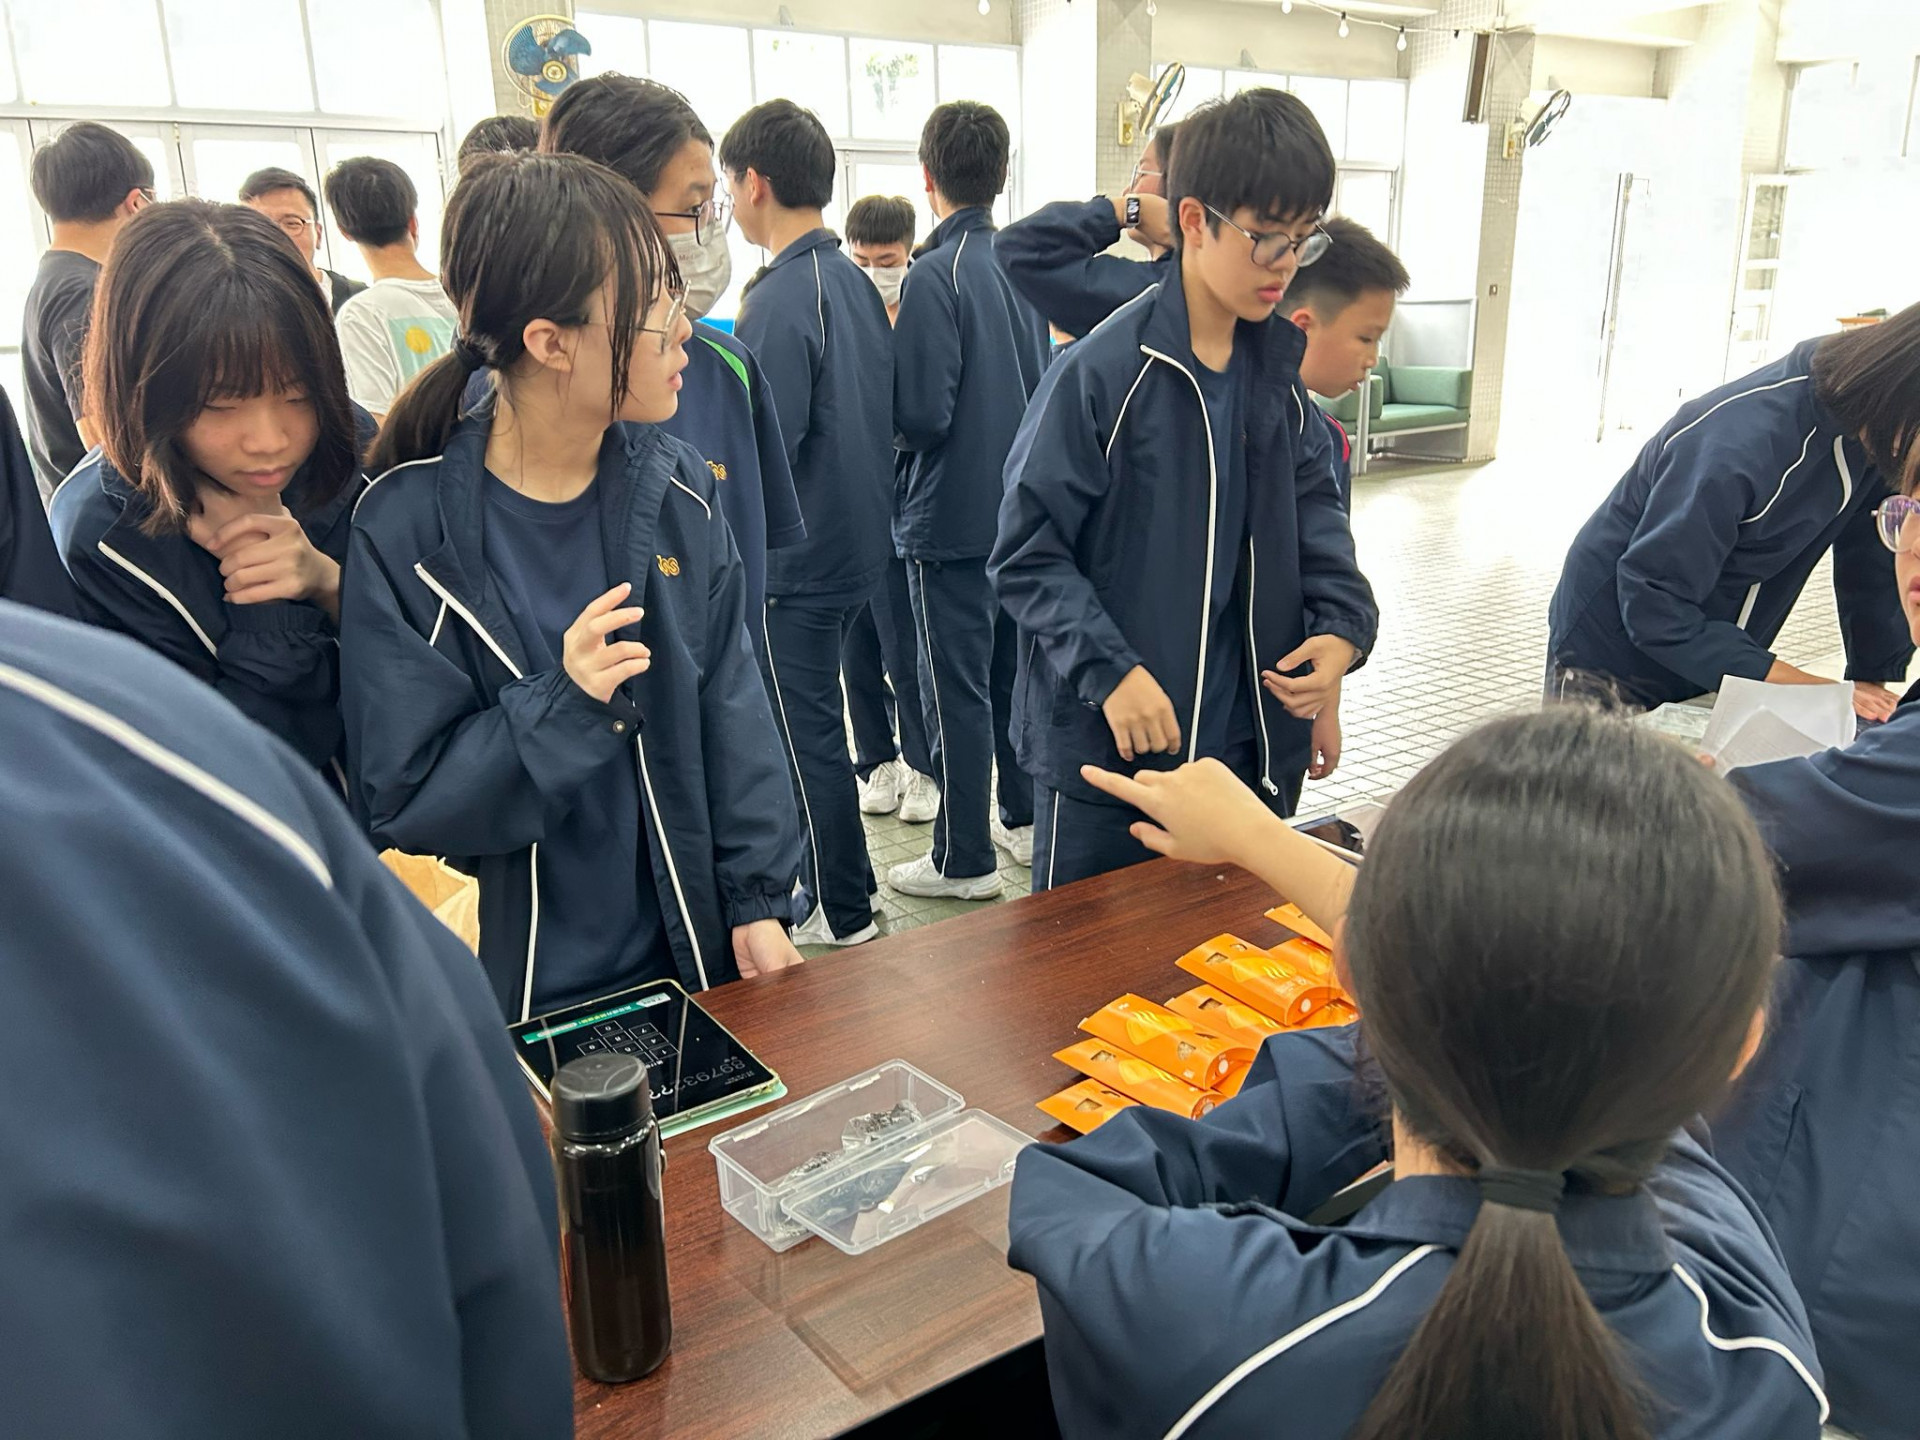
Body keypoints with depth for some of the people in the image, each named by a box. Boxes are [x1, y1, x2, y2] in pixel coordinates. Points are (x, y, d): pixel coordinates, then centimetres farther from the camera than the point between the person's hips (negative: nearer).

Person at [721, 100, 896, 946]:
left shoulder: (781, 298, -20)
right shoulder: (855, 282, 8)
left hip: (797, 559, -9)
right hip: (857, 541, 9)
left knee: (806, 734, 3)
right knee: (812, 719, 20)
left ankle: (843, 915, 15)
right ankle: (828, 880, 34)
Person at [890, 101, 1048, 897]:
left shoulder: (935, 276, -17)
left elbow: (921, 415, -21)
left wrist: (884, 366, -2)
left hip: (951, 519, -7)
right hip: (1024, 506, 7)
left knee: (957, 688, 2)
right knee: (1016, 668, 18)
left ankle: (965, 858, 11)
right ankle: (1024, 817, 32)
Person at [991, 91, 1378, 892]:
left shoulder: (1280, 367, 5)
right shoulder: (1102, 373, -15)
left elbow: (1313, 506, 14)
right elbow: (1028, 556, -13)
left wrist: (1342, 624, -3)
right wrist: (1108, 670, -23)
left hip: (1248, 744, 6)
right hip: (1106, 747, -6)